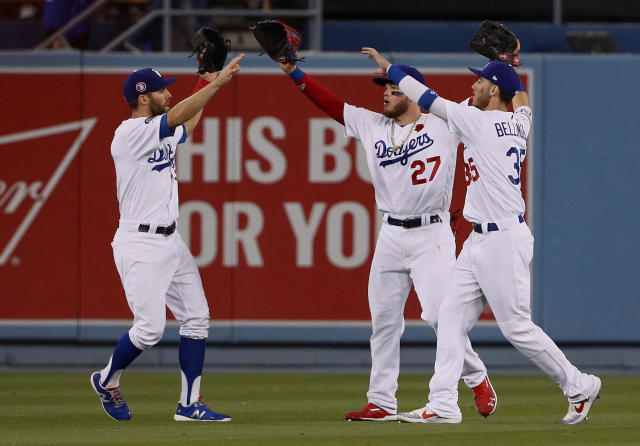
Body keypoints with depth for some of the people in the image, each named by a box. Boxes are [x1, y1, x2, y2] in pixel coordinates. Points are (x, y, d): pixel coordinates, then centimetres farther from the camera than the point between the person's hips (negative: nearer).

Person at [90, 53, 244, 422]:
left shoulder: (162, 134, 14)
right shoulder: (131, 133, -14)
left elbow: (186, 126, 36)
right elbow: (177, 117, -27)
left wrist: (206, 86, 27)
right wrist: (216, 83, -26)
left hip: (170, 240, 9)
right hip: (140, 244, -9)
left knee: (196, 318, 3)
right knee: (151, 329, -12)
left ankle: (190, 404, 6)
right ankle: (108, 380, 14)